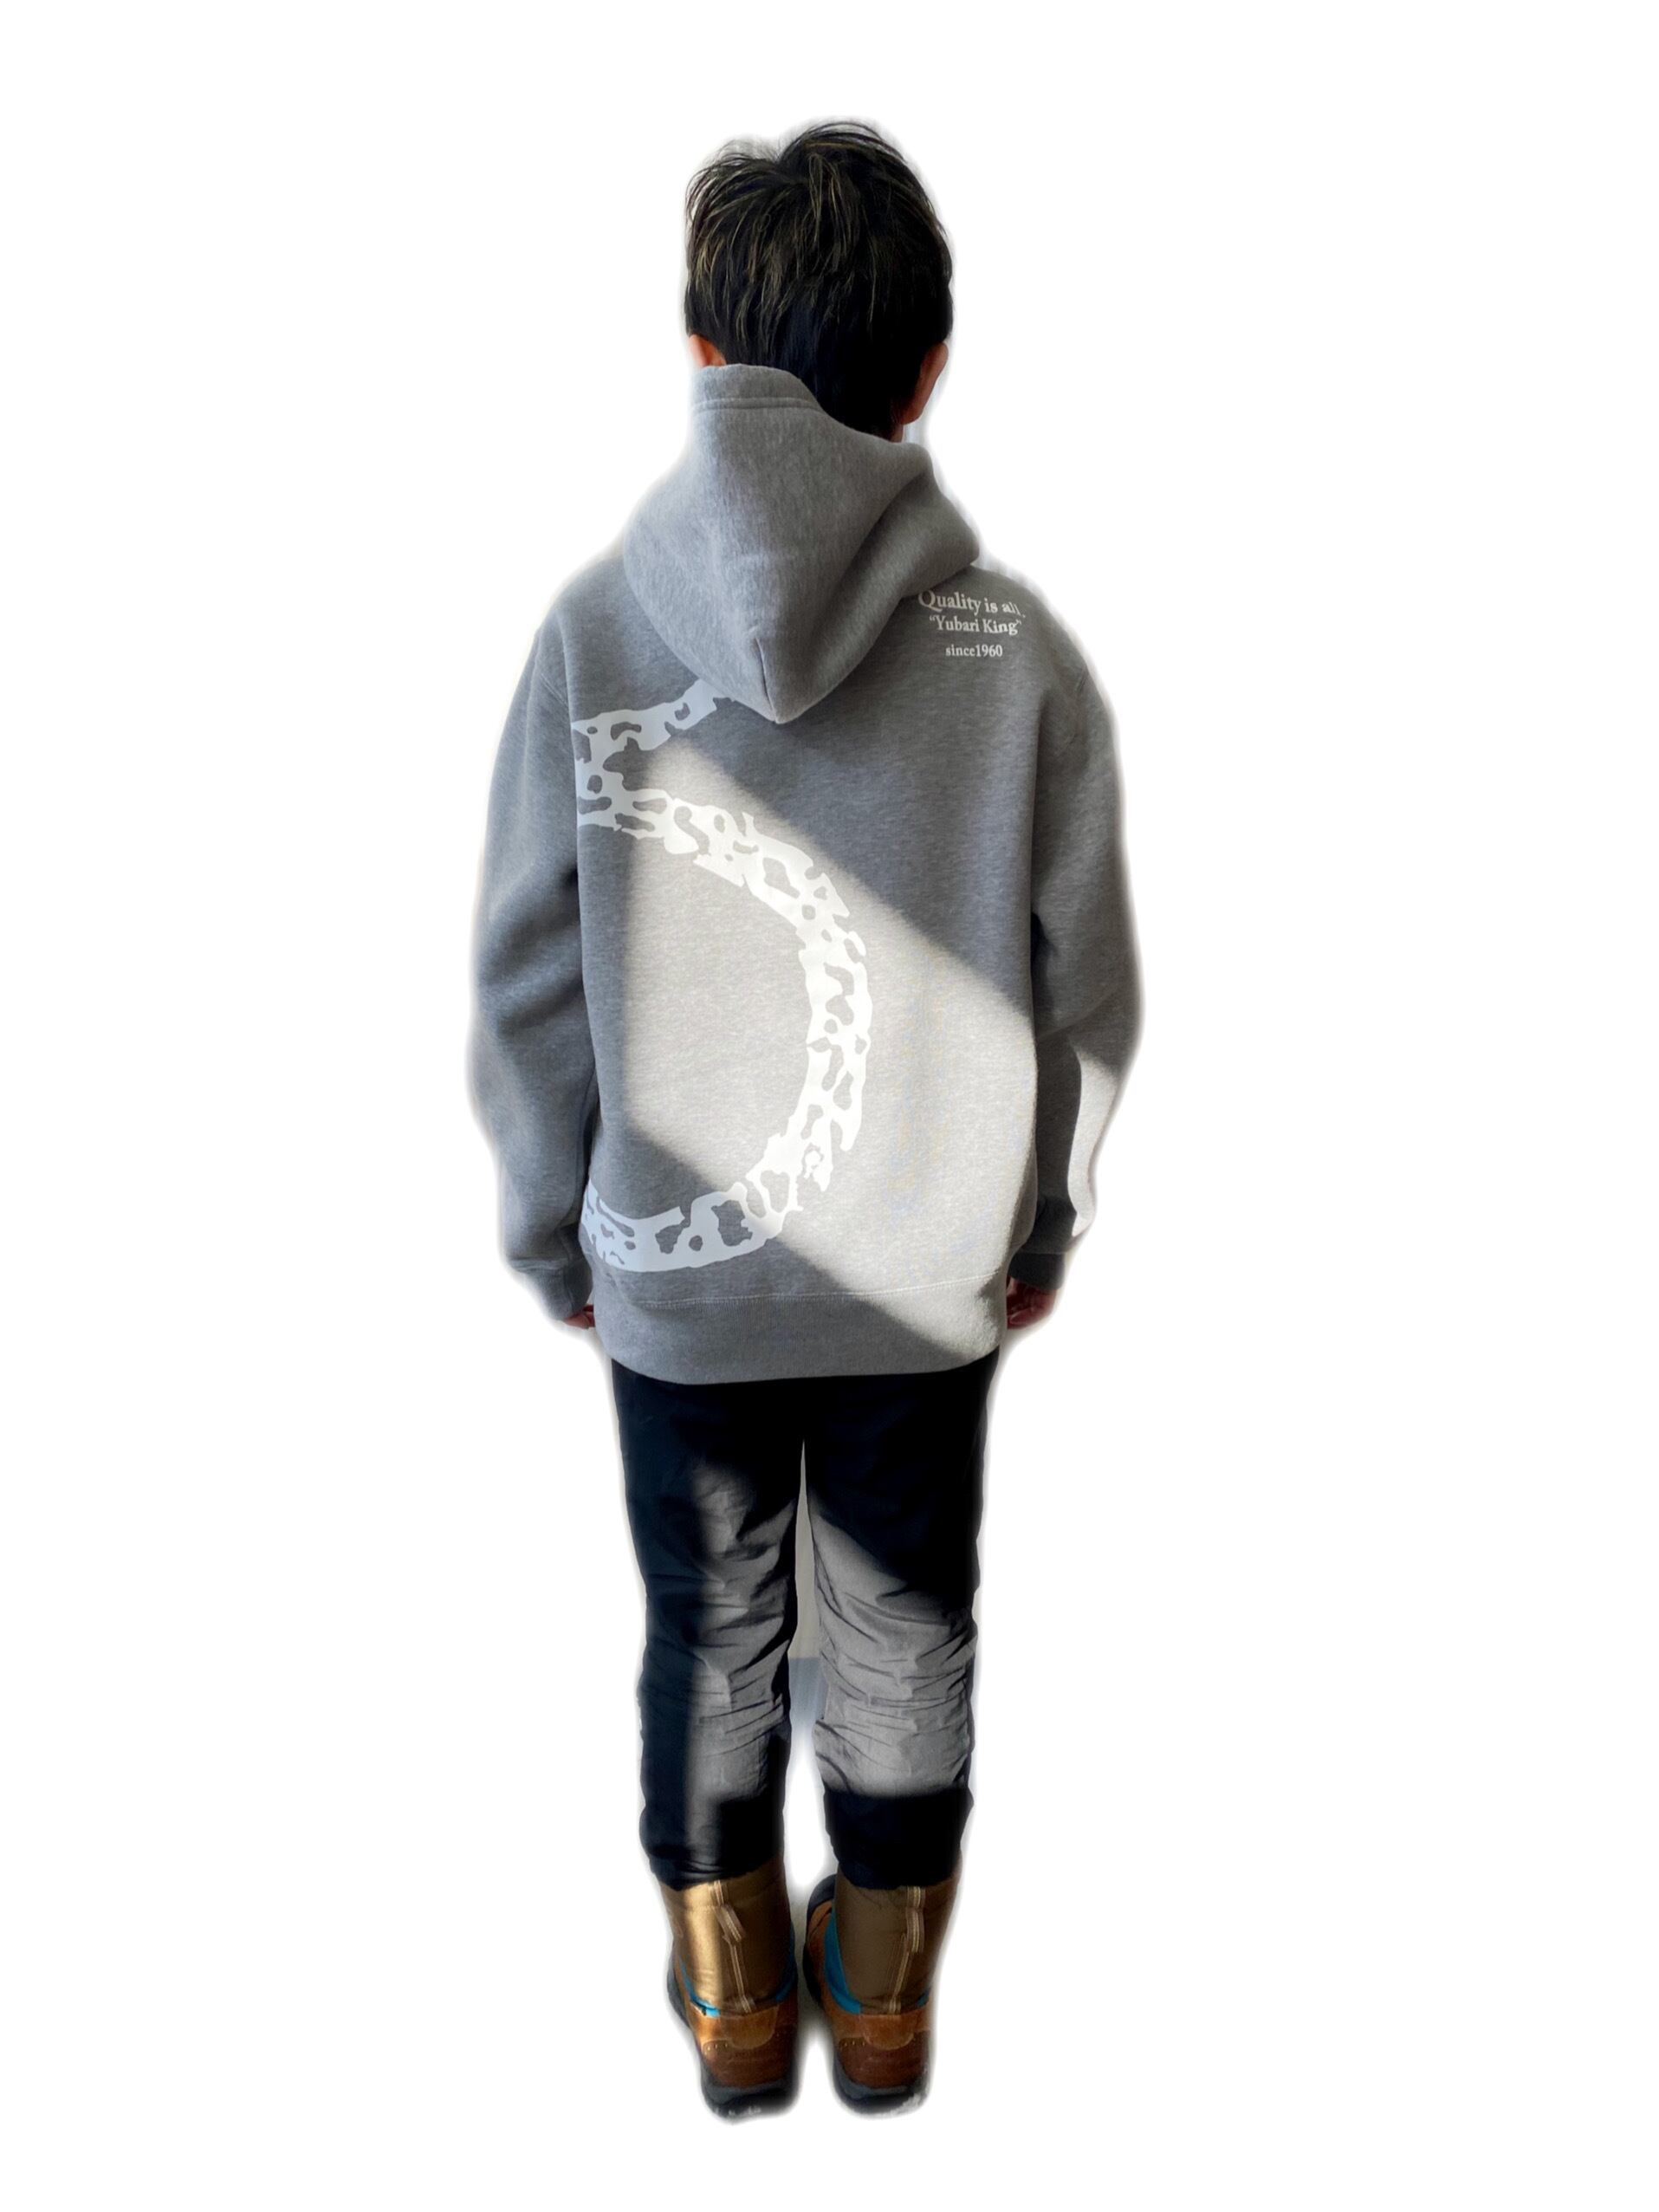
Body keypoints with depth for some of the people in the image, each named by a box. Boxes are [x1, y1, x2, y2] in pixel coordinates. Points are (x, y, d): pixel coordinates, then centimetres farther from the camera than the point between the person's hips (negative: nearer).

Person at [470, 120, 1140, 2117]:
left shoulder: (592, 628, -12)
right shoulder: (1020, 648, -12)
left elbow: (531, 989, -8)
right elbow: (1084, 993, -5)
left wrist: (553, 1238, 7)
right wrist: (1043, 1222, 11)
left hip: (672, 1272, 0)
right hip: (933, 1270, 0)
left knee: (710, 1630, 19)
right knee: (906, 1624, 20)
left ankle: (733, 1998, 38)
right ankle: (887, 1994, 39)